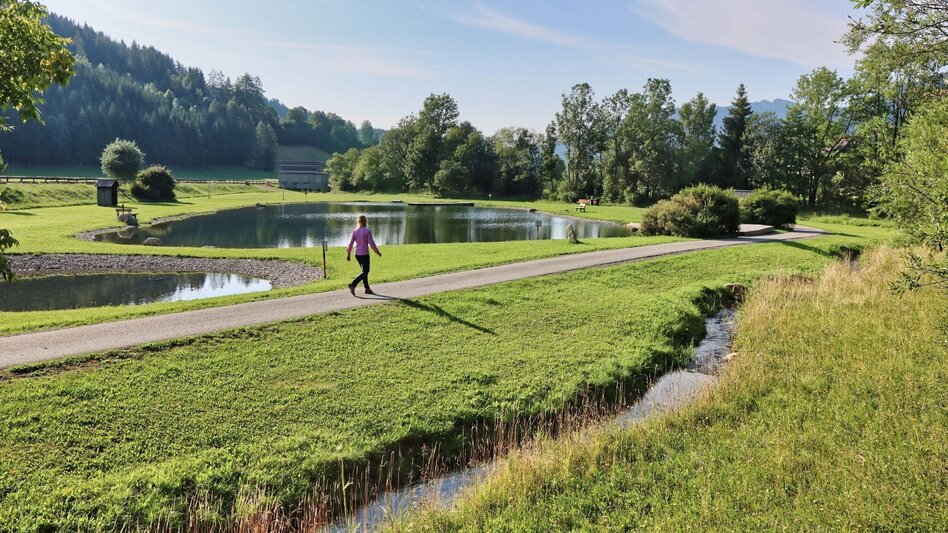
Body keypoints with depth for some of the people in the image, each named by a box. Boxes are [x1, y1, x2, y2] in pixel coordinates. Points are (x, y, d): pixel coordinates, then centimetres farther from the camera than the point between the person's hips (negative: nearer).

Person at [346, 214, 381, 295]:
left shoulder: (354, 231, 1)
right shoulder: (367, 231, -13)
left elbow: (351, 243, 2)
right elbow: (371, 243, -10)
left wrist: (348, 253, 10)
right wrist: (377, 252, 1)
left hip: (357, 254, 6)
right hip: (364, 254, -6)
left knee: (365, 271, 17)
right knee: (365, 272, 0)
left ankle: (367, 289, 20)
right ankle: (353, 285, -17)